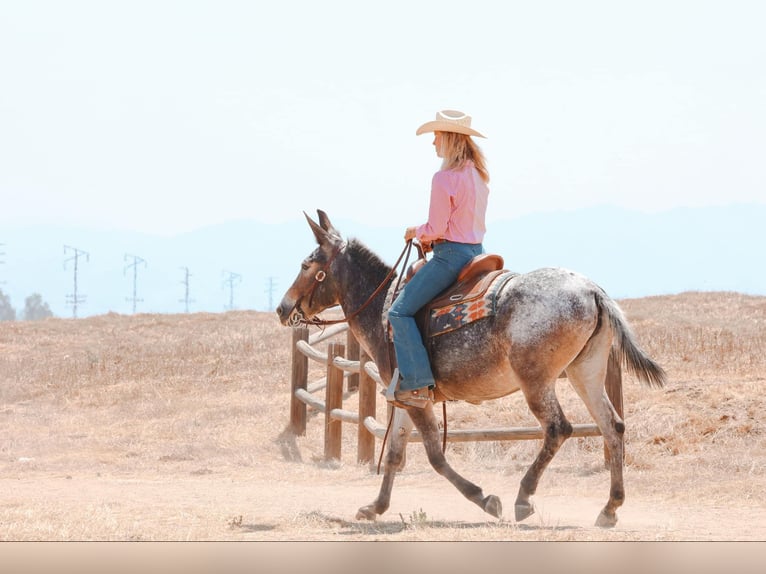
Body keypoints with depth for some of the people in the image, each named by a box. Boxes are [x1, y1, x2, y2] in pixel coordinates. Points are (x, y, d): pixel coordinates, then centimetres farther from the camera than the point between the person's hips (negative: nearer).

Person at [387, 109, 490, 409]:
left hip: (451, 254, -10)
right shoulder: (478, 175, 11)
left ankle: (418, 385, -16)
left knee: (400, 310, -7)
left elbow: (436, 228, -18)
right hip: (477, 249, 10)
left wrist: (416, 232, 3)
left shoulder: (444, 178, -17)